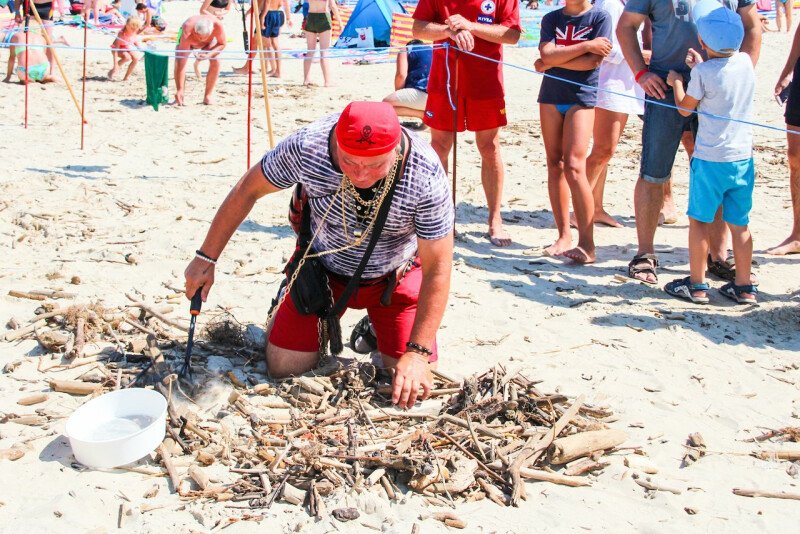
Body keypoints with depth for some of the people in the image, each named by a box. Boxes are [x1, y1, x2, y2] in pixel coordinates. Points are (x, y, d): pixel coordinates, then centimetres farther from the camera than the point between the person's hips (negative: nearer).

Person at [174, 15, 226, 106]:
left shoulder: (217, 25, -41)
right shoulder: (187, 32, -45)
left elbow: (222, 44, -21)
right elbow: (181, 62, -45)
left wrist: (208, 55, -41)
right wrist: (179, 90, -47)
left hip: (209, 41, 2)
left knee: (216, 62, -21)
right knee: (178, 62, -24)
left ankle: (207, 96, -9)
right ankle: (180, 95, -11)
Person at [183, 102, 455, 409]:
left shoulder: (427, 176, -34)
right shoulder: (306, 146, -31)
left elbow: (438, 269, -26)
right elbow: (247, 190, -12)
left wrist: (418, 353, -31)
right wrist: (206, 259, -7)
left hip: (395, 279, -1)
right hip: (321, 269, 1)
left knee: (414, 386, -9)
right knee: (283, 368, -5)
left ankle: (376, 333, 23)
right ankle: (324, 325, 28)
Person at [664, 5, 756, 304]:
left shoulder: (703, 72, -14)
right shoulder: (745, 62, 2)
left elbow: (685, 108, 0)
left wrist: (676, 82, 14)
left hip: (710, 159, -5)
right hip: (743, 157, 5)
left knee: (699, 220, 7)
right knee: (739, 224, 11)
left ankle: (697, 285, 12)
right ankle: (744, 287, 17)